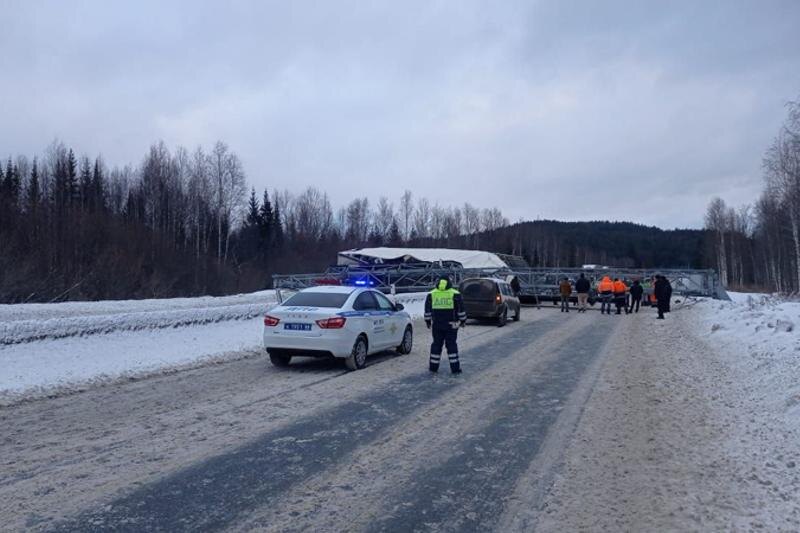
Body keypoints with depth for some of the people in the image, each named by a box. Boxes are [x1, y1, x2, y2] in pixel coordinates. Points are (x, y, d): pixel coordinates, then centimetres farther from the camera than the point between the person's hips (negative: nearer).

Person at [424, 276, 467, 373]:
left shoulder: (431, 295, 4)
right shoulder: (455, 294, -2)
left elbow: (427, 311, 8)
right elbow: (461, 310, 1)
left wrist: (428, 322, 17)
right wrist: (463, 321, 11)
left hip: (436, 325, 2)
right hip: (451, 325, -1)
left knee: (436, 344, 11)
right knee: (452, 345, 4)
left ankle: (433, 366, 16)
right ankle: (455, 368, 4)